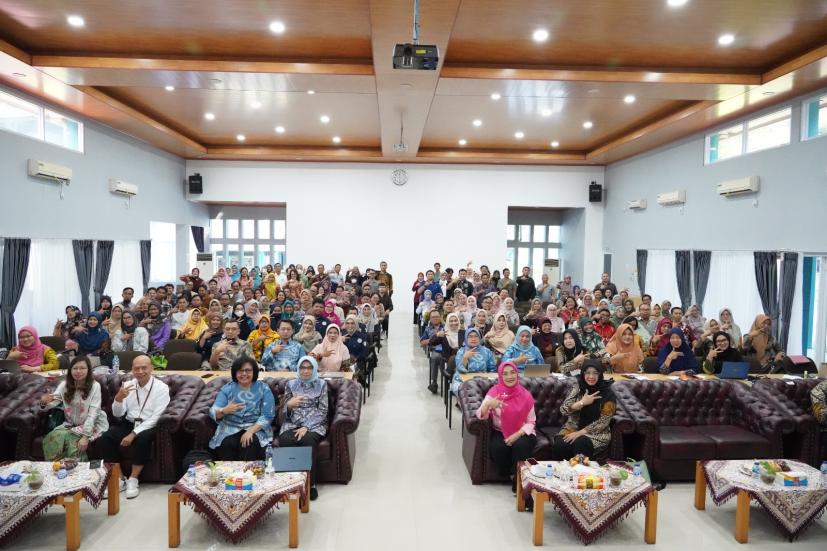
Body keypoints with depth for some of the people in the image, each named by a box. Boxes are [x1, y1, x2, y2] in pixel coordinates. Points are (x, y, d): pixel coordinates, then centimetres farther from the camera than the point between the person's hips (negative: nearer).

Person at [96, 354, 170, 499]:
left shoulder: (161, 388, -8)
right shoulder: (127, 385, 5)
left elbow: (155, 418, -14)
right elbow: (117, 415, 3)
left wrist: (134, 434, -23)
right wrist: (119, 398, -17)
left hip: (148, 427, -4)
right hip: (128, 424, 5)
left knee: (141, 439, -36)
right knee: (103, 440, -20)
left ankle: (133, 481, -17)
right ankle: (118, 479, -5)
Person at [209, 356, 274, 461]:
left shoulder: (263, 389, 0)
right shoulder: (227, 388, 5)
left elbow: (267, 416, -8)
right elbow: (213, 413, -5)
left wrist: (250, 431, -22)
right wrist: (224, 411, -28)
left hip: (256, 429, -1)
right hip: (230, 428, 2)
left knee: (250, 444, -31)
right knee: (227, 444, -28)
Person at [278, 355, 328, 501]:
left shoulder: (321, 384, 5)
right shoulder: (291, 384, 11)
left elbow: (322, 411, -2)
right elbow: (285, 412, 8)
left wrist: (306, 427, -16)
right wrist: (289, 405, -16)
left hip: (314, 424, -2)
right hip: (292, 423, 2)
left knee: (307, 441, -34)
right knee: (285, 441, -32)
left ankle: (310, 483, -22)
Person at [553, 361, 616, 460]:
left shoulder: (608, 393, -6)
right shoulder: (577, 388, 2)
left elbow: (603, 421, -10)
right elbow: (563, 411, -5)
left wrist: (580, 433, -17)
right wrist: (582, 402, -18)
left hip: (597, 432, -2)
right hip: (573, 428, 2)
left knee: (580, 443, -34)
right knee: (560, 444, -29)